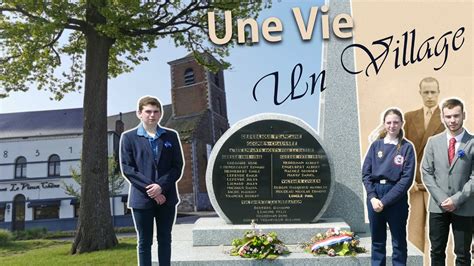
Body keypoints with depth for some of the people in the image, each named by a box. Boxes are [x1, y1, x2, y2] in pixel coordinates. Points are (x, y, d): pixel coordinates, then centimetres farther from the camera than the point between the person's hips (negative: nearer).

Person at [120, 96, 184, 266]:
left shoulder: (171, 136, 8)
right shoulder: (128, 137, 2)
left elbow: (178, 166, 2)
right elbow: (127, 168, -5)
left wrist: (161, 186, -13)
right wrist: (149, 188, -14)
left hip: (167, 197, 2)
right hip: (141, 198, -2)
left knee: (165, 239, 10)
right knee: (144, 242, 5)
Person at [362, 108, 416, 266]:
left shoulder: (407, 147, -2)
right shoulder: (376, 145, 6)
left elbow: (407, 178, -9)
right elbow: (365, 173, 3)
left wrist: (385, 201, -14)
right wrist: (372, 197, -10)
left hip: (396, 198, -3)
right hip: (374, 195, 3)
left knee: (399, 242, 8)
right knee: (377, 241, 12)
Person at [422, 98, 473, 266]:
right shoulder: (433, 142, 5)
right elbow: (426, 173, 3)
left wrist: (457, 199, -13)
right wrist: (441, 198, -7)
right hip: (438, 207, 2)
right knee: (437, 252, 11)